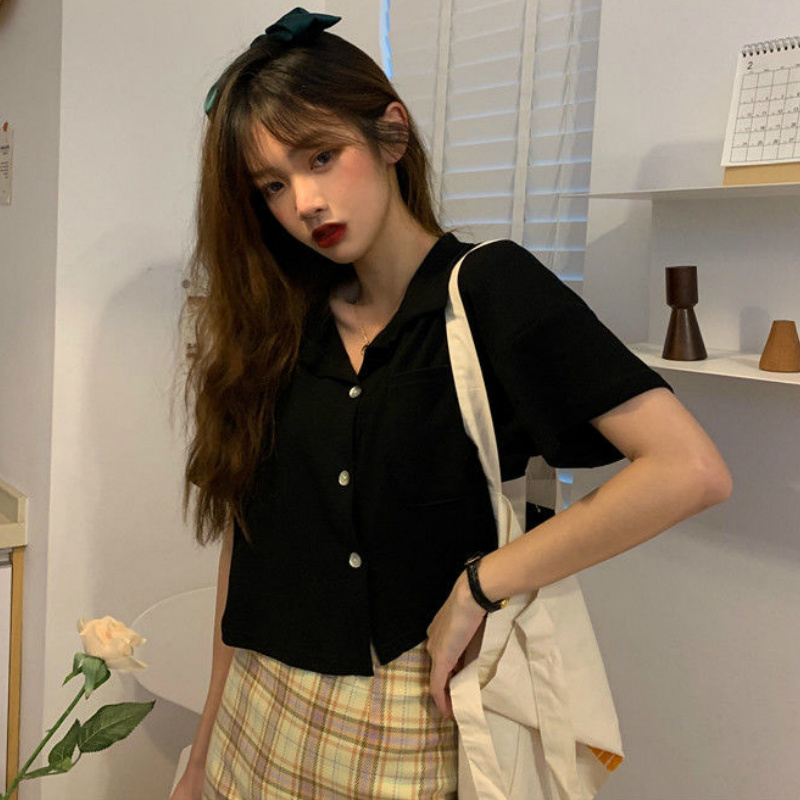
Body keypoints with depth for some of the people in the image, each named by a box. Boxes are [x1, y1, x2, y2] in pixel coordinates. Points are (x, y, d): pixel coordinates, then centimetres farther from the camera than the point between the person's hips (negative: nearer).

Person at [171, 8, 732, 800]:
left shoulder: (489, 286, -12)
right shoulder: (278, 324, 3)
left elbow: (691, 470, -22)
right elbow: (244, 528, 4)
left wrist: (478, 585, -18)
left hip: (414, 726, -4)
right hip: (262, 716, 5)